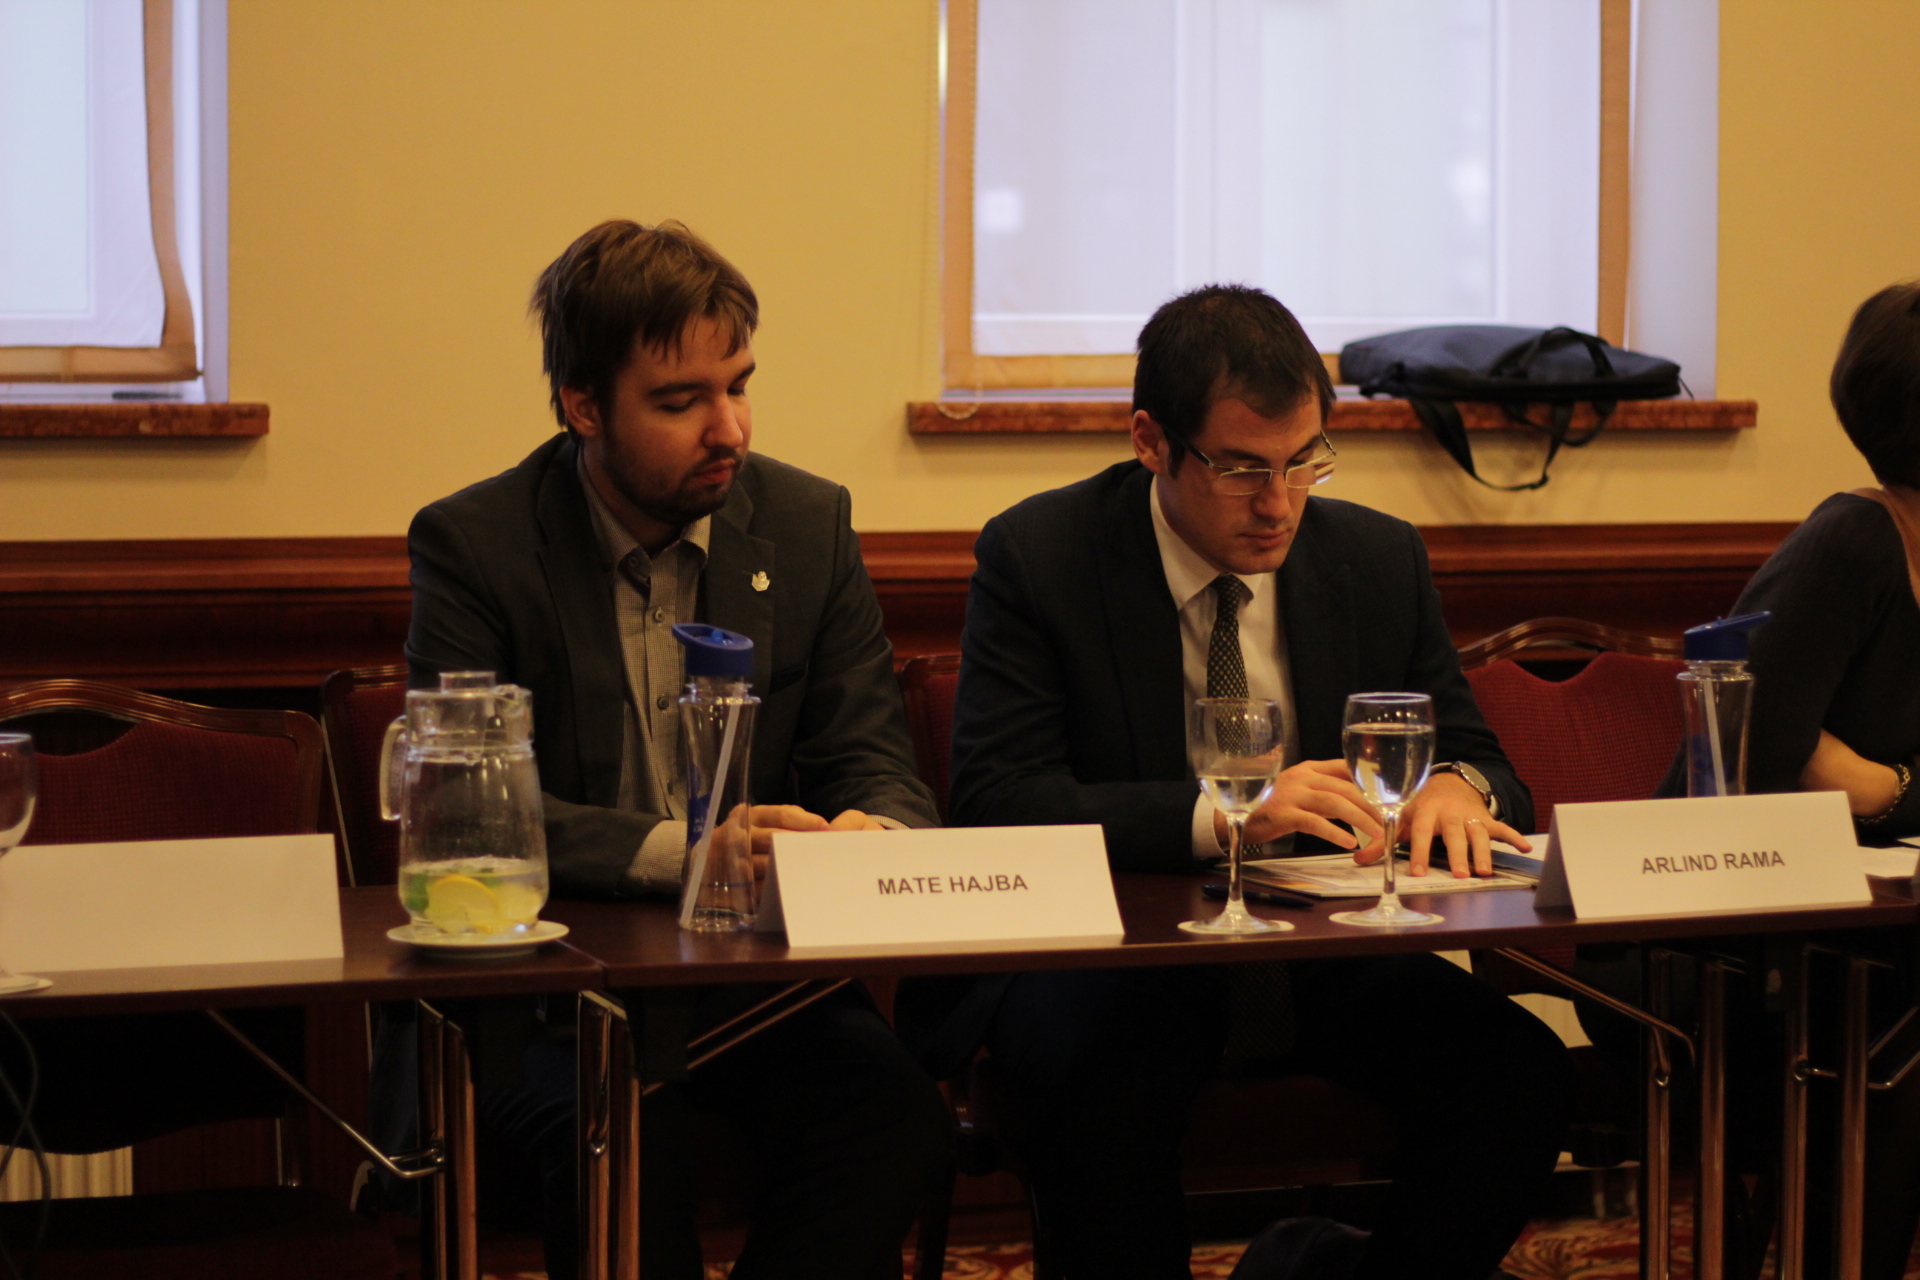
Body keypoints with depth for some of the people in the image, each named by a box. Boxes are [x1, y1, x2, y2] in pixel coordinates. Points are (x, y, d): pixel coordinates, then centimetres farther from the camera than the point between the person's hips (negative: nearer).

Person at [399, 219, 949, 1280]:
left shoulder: (808, 524, 8)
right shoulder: (472, 545, -4)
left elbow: (872, 758, 8)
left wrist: (873, 828, -18)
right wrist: (681, 851, -28)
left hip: (760, 966, 3)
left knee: (895, 1113, -26)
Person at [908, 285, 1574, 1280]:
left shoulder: (1379, 558, 6)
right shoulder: (1037, 556, -5)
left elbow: (1476, 755, 11)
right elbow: (993, 803, -15)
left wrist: (1458, 787, -15)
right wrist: (1219, 814, -28)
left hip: (1328, 962, 4)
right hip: (1105, 961, -3)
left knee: (1518, 1069, -23)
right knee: (1104, 1082, -37)